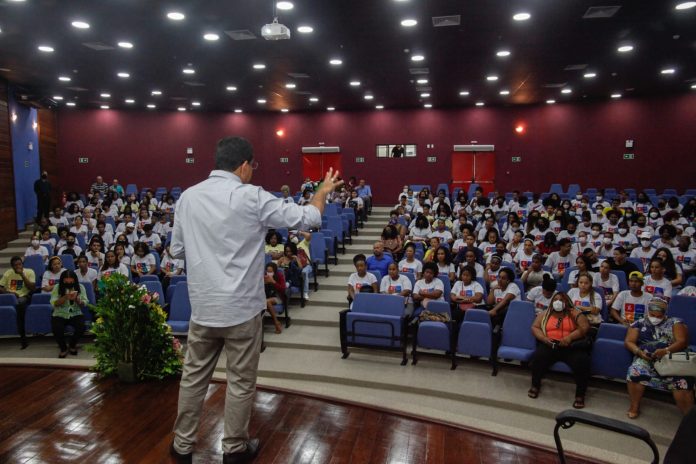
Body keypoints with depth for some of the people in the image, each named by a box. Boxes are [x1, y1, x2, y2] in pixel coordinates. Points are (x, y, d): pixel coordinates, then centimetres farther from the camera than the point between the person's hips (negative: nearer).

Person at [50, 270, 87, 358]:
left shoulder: (80, 287, 1)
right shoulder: (57, 287, -2)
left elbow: (84, 304, -3)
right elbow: (53, 303, -11)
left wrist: (76, 299, -24)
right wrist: (65, 297, -26)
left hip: (76, 314, 1)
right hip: (60, 315, -1)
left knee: (81, 327, -28)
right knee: (57, 329, -31)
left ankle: (72, 344, 6)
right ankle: (63, 348, -1)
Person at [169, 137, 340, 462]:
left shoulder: (188, 197, 1)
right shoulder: (251, 197, -13)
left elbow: (177, 250, 10)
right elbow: (307, 219, -8)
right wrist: (323, 191, 9)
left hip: (202, 306, 5)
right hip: (241, 307, -4)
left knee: (194, 376, 18)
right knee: (241, 381, 12)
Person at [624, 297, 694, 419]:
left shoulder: (675, 322, 12)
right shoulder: (639, 324, 16)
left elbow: (683, 342, 0)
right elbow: (629, 342, 9)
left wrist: (666, 350, -19)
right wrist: (639, 352, -12)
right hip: (646, 358, 1)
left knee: (681, 381, -30)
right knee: (635, 372, -29)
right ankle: (634, 407, -11)